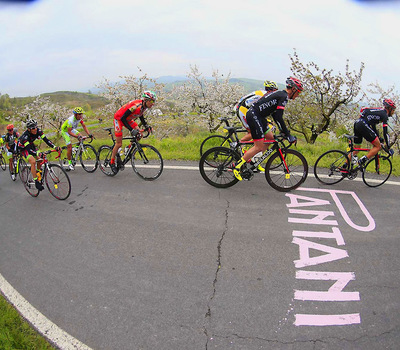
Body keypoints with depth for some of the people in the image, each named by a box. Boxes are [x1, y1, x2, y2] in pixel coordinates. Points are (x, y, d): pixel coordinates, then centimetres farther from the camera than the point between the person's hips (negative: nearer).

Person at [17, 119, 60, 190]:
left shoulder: (38, 131, -23)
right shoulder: (25, 136, -37)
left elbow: (46, 140, -26)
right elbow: (29, 149, -45)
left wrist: (55, 147, -42)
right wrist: (38, 154, -62)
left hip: (30, 144, 6)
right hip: (23, 148, -6)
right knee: (33, 161, -24)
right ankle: (36, 182, -18)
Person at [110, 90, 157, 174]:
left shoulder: (144, 106, -9)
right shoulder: (136, 105, -35)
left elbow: (140, 116, 11)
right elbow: (123, 118, -34)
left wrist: (146, 126, -1)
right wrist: (131, 130, -38)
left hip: (128, 119, 8)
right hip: (119, 119, -8)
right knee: (119, 144, -5)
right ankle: (112, 162, 13)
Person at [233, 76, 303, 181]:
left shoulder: (280, 94, 18)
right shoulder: (284, 97, -12)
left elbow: (275, 115, 23)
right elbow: (279, 117, -20)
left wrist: (283, 130, 22)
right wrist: (288, 134, -15)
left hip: (258, 116, 10)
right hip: (254, 116, -10)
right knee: (259, 146, -8)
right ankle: (237, 166, -3)